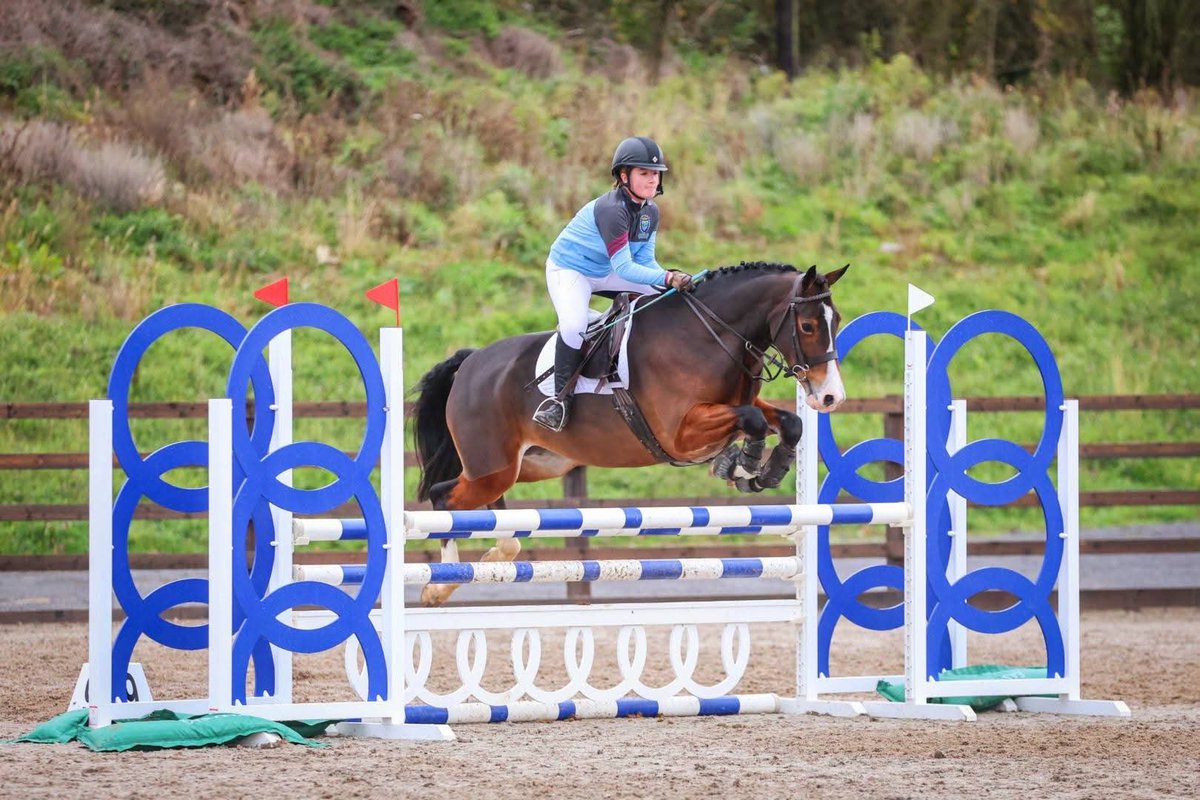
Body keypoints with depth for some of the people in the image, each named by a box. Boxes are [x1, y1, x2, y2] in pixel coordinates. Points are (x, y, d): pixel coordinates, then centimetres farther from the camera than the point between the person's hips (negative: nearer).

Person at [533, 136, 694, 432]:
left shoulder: (650, 212, -5)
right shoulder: (612, 209, -32)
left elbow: (645, 260, -3)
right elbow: (624, 268, -34)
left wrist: (671, 278, -22)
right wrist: (667, 278, -44)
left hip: (604, 273, 9)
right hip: (568, 270, -9)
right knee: (574, 325, -34)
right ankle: (561, 398, -21)